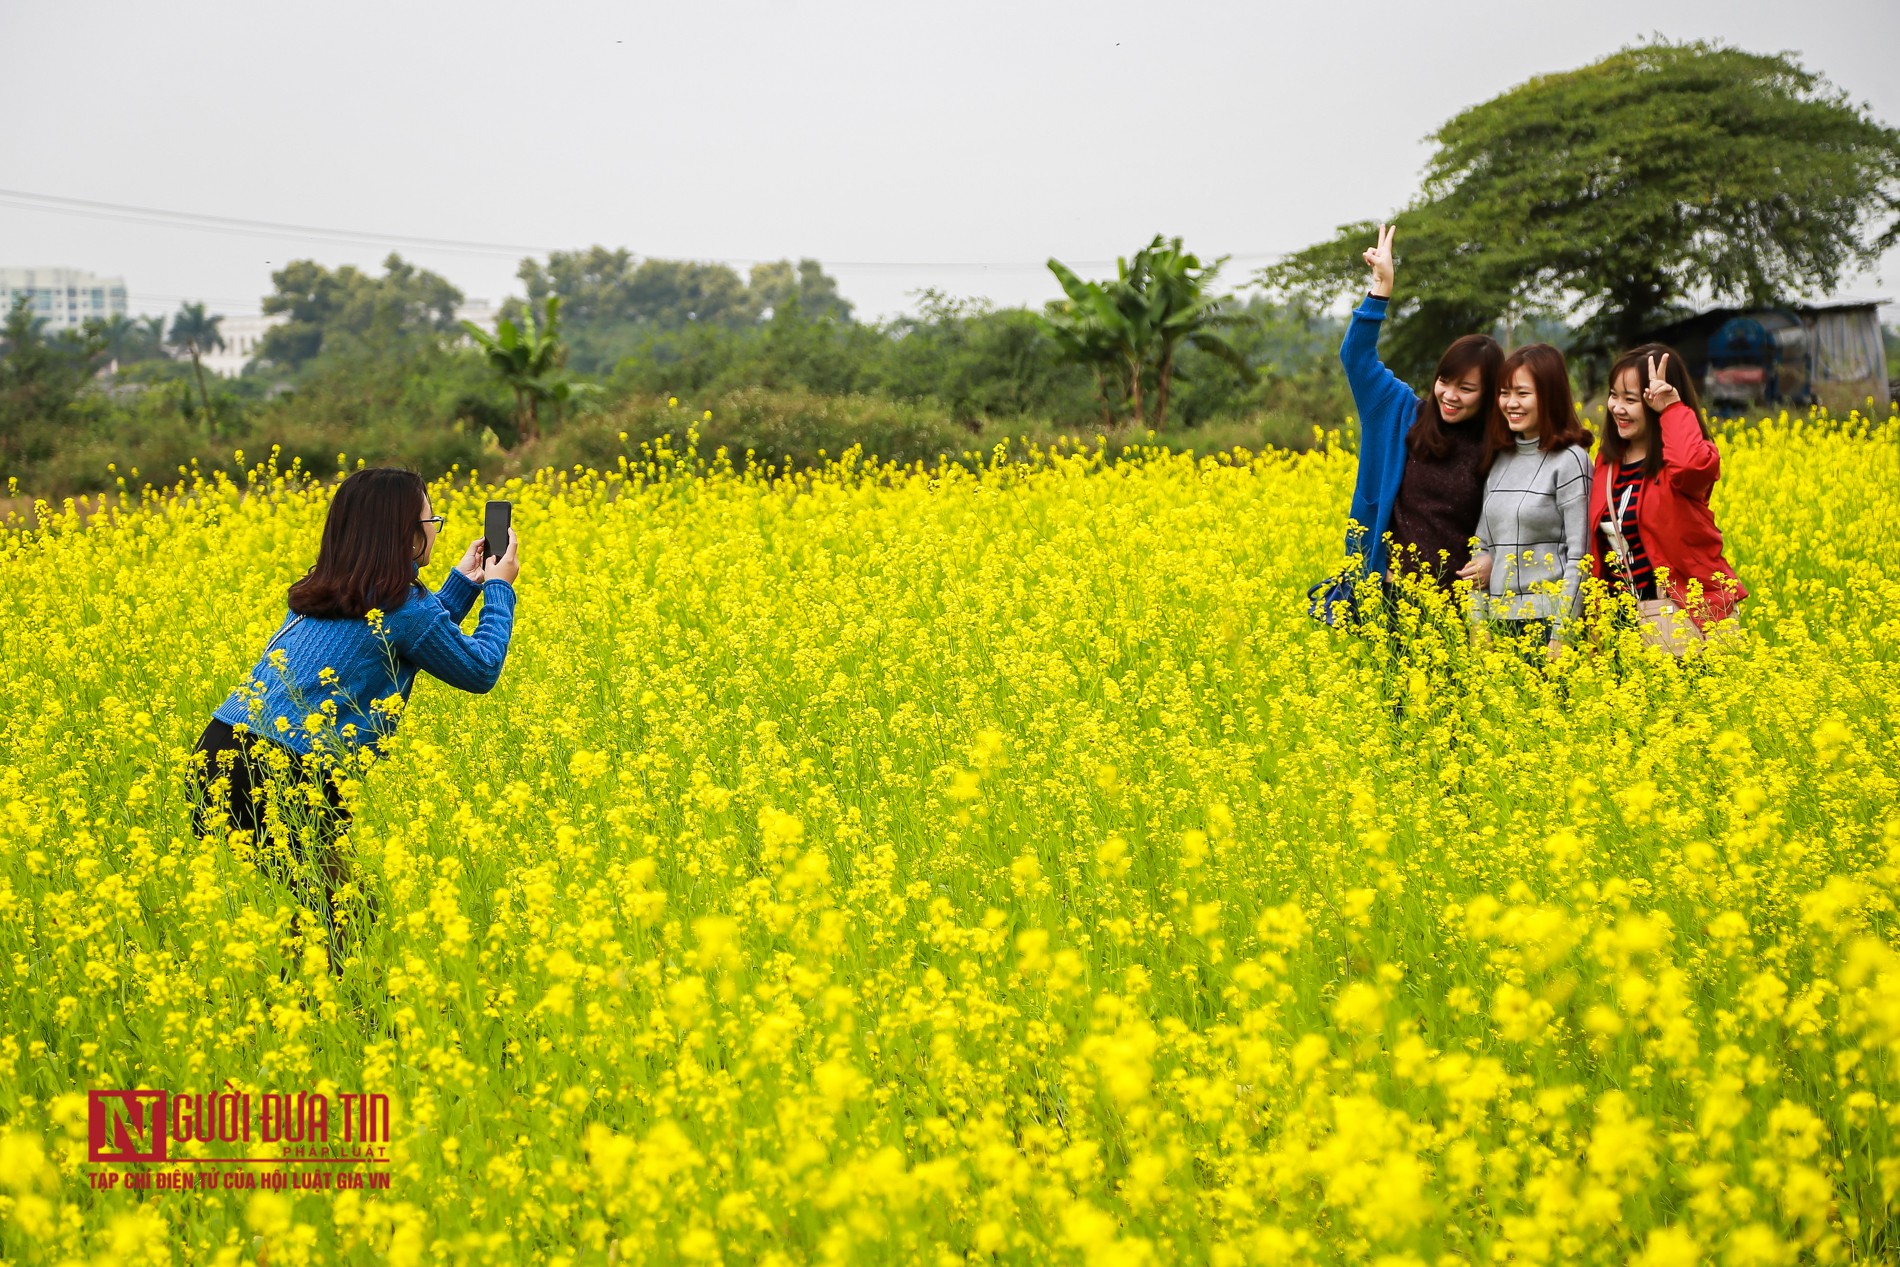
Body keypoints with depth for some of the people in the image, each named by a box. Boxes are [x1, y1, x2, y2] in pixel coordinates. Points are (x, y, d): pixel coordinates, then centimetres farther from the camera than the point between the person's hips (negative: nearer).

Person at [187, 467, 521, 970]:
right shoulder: (400, 606, -5)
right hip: (283, 778, -9)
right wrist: (498, 587, 22)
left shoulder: (317, 597, 20)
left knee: (326, 907, 19)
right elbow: (480, 669, 10)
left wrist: (463, 583, 37)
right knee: (348, 916, 0)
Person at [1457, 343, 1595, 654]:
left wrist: (1560, 636, -14)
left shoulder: (1570, 460, -7)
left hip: (1546, 619, -6)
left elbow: (1578, 556, -10)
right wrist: (1477, 624, 7)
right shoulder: (1499, 458, 12)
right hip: (1498, 619, 6)